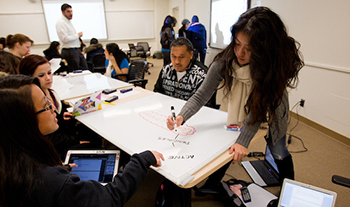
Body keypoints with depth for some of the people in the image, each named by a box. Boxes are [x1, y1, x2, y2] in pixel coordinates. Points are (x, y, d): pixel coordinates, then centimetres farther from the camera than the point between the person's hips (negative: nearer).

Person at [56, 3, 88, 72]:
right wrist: (77, 35, -12)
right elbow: (64, 39, -21)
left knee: (85, 70, 8)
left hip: (77, 50, 9)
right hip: (69, 52, -9)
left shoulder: (69, 22, 18)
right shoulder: (60, 22, -11)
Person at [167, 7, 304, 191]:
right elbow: (201, 95, -26)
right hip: (239, 109, 1)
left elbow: (260, 106, -32)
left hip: (271, 109, 0)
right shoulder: (225, 62, -32)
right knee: (228, 148, -1)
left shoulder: (279, 62, -34)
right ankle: (209, 188, 22)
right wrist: (182, 116, -42)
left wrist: (243, 141, -37)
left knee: (278, 152, 7)